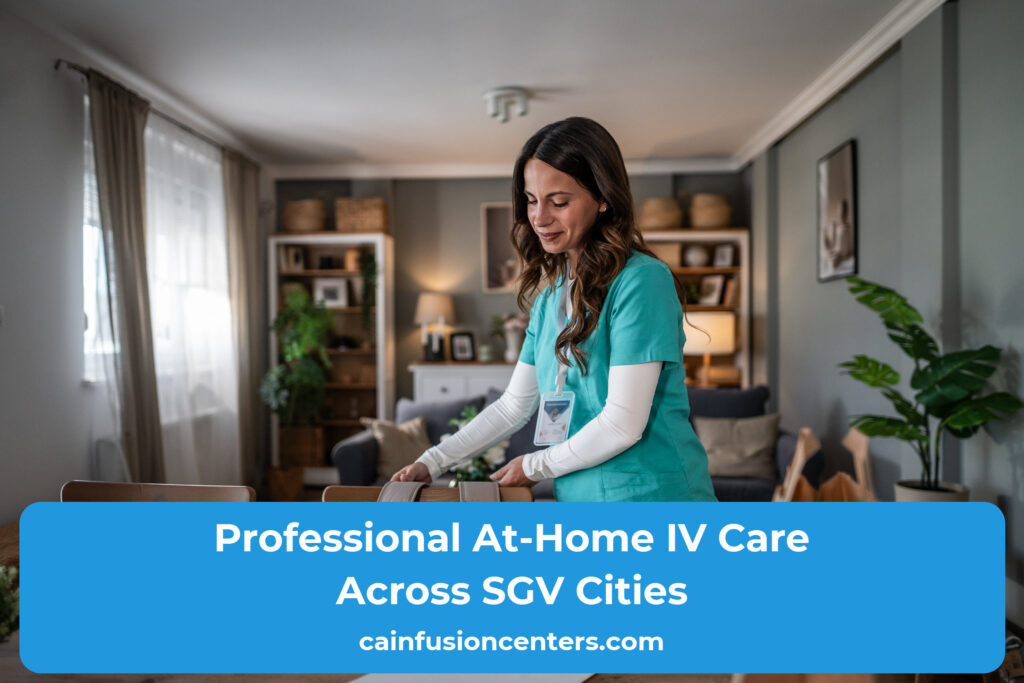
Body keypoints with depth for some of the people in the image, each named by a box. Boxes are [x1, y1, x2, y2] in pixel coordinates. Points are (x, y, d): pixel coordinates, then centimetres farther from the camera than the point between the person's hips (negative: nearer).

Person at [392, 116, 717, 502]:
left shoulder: (642, 280, -15)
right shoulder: (550, 296, 8)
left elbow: (623, 424, -18)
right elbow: (513, 406, 13)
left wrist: (534, 466, -6)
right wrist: (431, 463, 6)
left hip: (650, 492, -6)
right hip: (579, 496, 6)